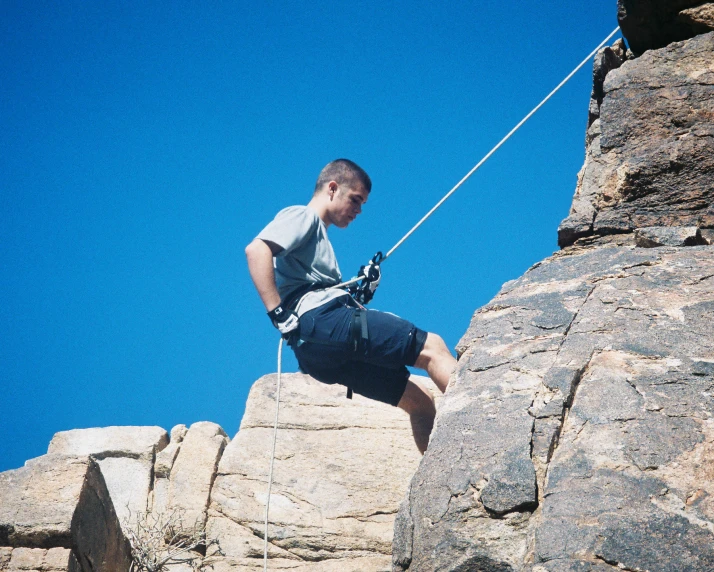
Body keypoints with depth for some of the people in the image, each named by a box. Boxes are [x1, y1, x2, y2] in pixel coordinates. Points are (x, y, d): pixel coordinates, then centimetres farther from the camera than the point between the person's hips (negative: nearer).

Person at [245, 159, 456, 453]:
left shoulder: (318, 235, 36)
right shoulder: (302, 216, 9)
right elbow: (256, 250, -13)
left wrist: (362, 292, 14)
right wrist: (278, 314, -19)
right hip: (320, 321, -9)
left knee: (421, 401, 4)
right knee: (431, 347, -15)